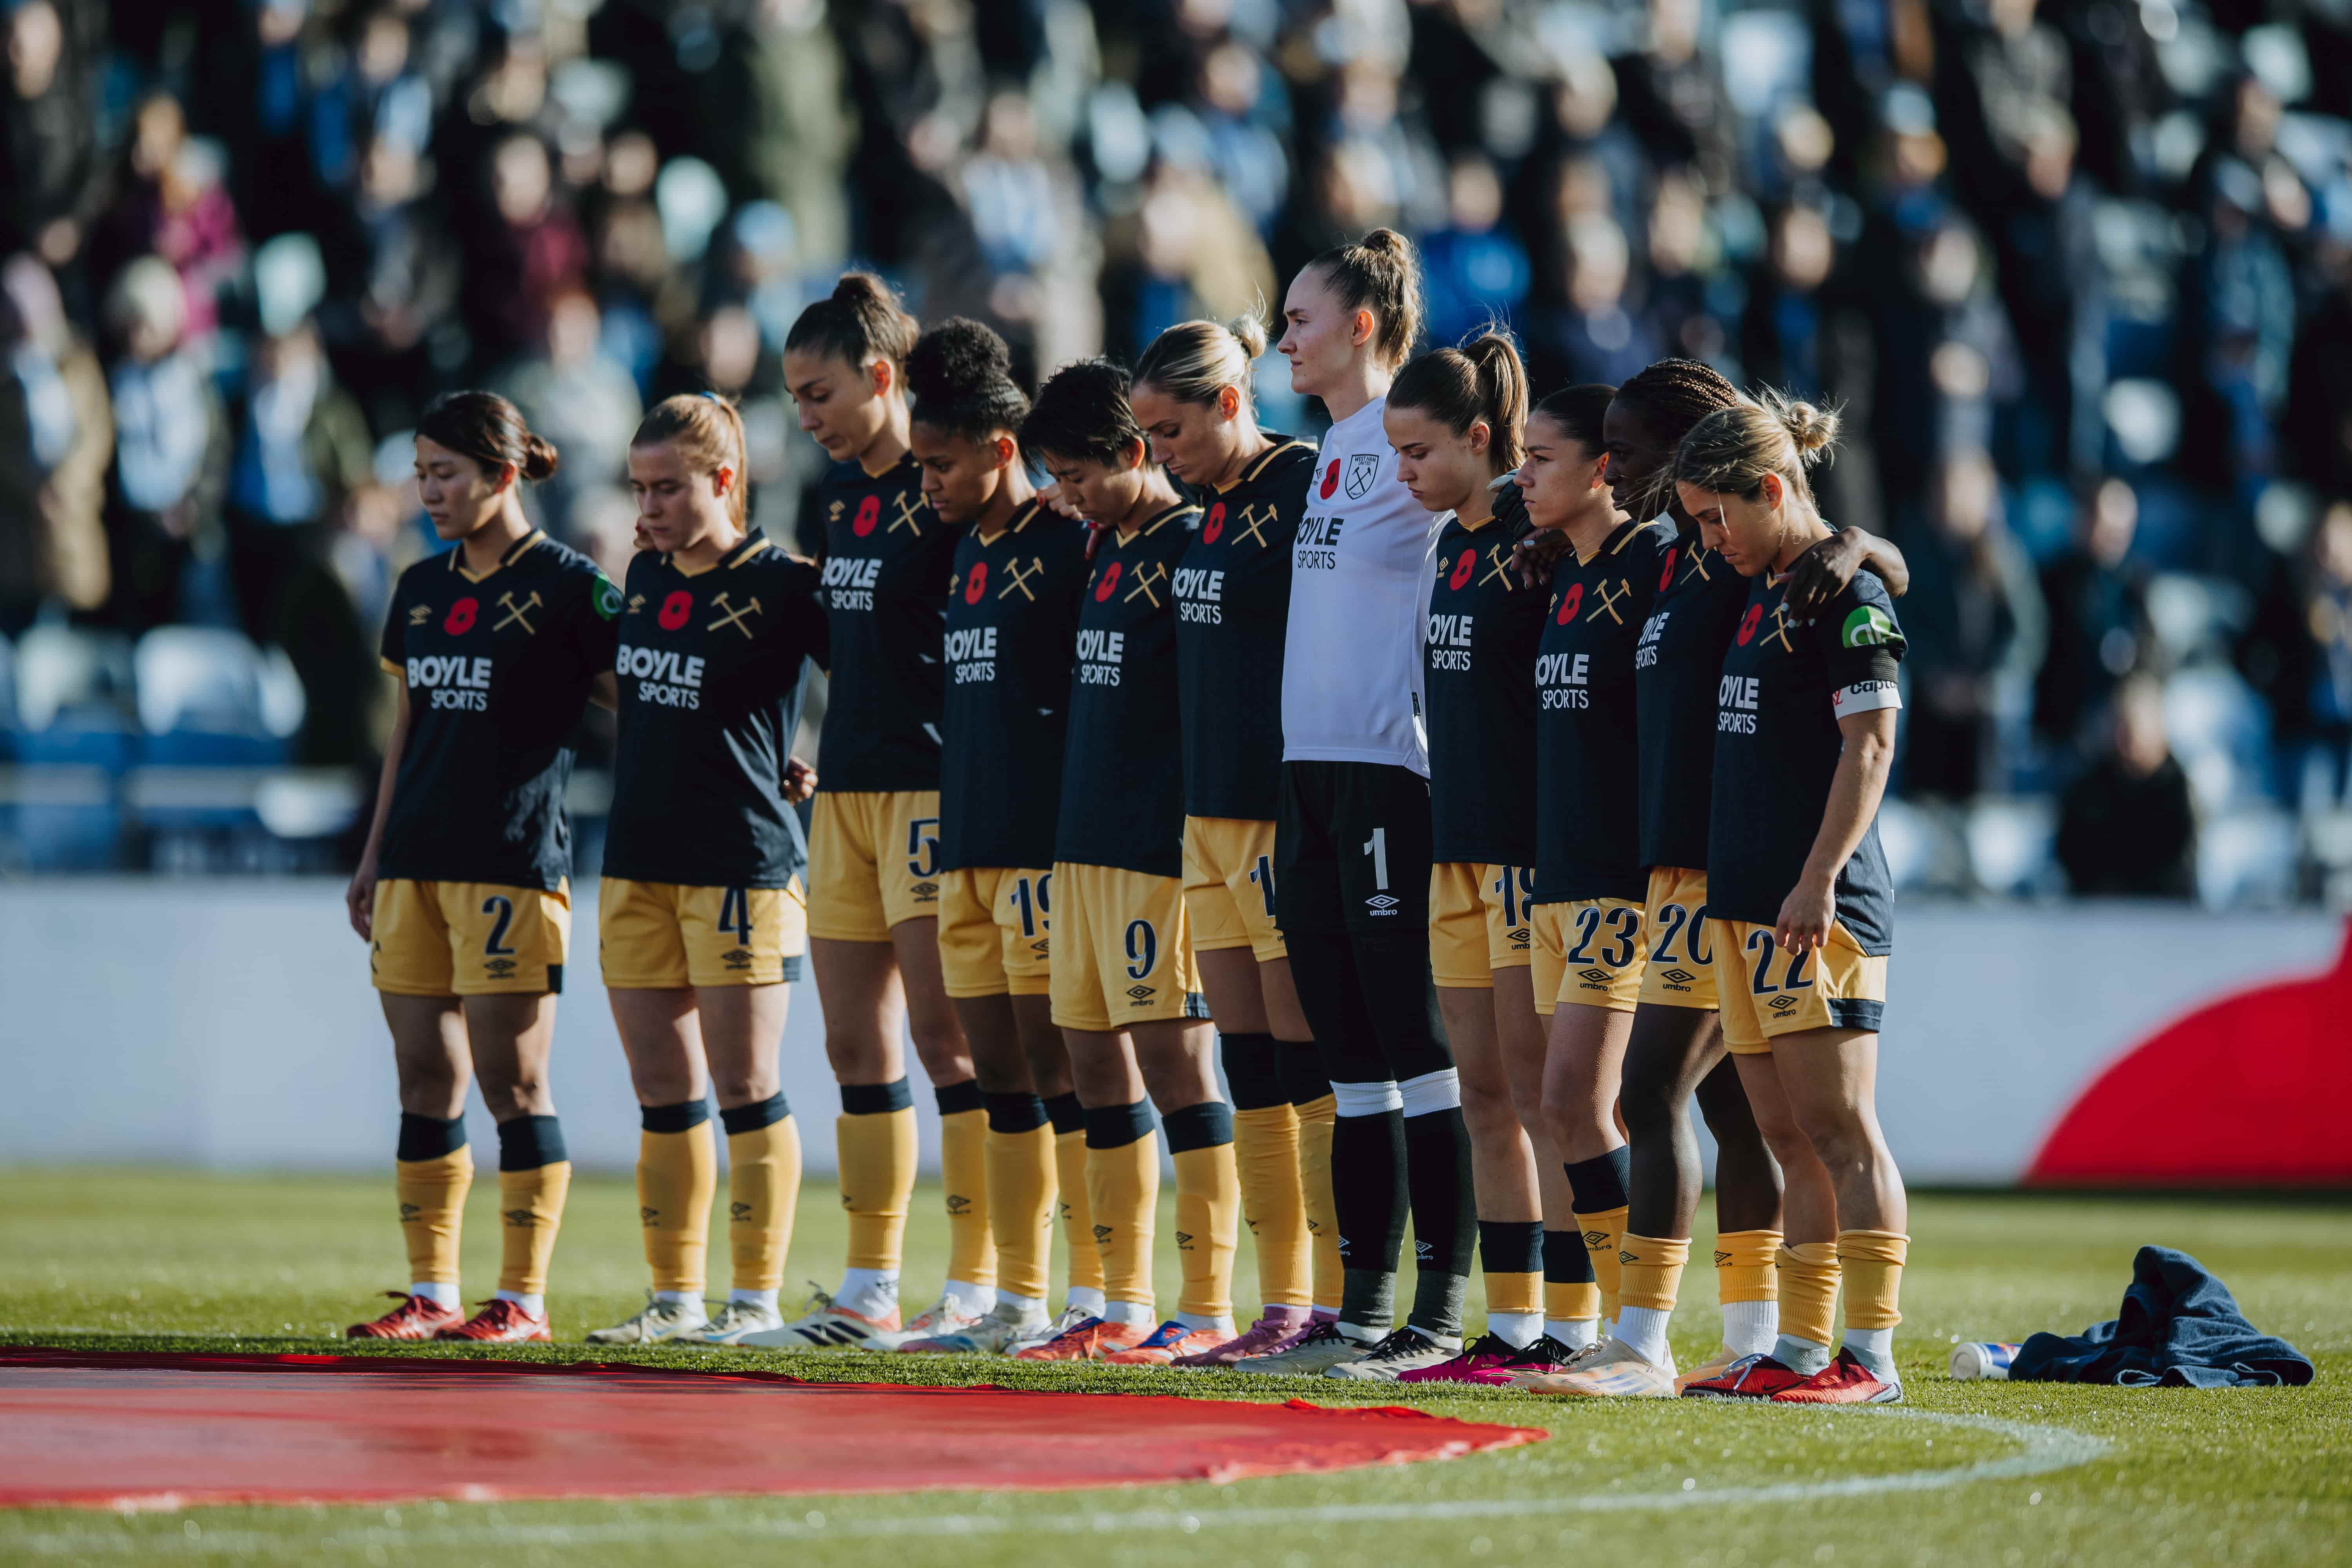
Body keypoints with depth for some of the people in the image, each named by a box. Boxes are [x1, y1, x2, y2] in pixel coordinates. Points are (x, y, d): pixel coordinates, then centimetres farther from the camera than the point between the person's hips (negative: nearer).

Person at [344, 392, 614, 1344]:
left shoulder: (567, 587, -4)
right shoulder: (420, 591, 15)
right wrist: (374, 856, 20)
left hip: (512, 864, -6)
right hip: (416, 865, 6)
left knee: (510, 1079, -5)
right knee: (424, 1078, 6)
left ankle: (523, 1299, 0)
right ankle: (431, 1293, 11)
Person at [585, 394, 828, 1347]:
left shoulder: (781, 586, -9)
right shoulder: (645, 577, 11)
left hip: (741, 864, -7)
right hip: (638, 862, 7)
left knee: (744, 1087, -4)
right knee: (662, 1094, 8)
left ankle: (757, 1299, 1)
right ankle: (675, 1300, 13)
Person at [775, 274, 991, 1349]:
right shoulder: (839, 489, 14)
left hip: (931, 783, -8)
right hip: (847, 785, 8)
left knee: (943, 1035, -9)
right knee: (855, 1044, 7)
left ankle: (978, 1284, -7)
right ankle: (869, 1289, 11)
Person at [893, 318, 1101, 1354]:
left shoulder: (1069, 545, -8)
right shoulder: (969, 549, 17)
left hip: (1045, 843, -8)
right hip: (969, 846, 8)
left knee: (1061, 1072, -7)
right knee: (1000, 1076, 9)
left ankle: (1097, 1295, -4)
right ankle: (1018, 1302, 13)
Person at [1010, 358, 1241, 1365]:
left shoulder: (1191, 546, -11)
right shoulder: (1106, 552, 16)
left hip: (1160, 849, -9)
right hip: (1086, 844, 9)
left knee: (1172, 1054, -8)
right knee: (1097, 1063, 9)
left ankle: (1207, 1309, -6)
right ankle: (1125, 1308, 14)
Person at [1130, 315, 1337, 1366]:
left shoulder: (1305, 491, -11)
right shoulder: (1212, 509, 14)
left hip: (1288, 813, -9)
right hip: (1212, 812, 9)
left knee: (1309, 1070, -6)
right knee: (1250, 1071, 8)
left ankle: (1335, 1310, -3)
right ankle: (1284, 1310, 12)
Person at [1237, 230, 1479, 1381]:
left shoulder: (1410, 443, -8)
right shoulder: (1333, 449, 16)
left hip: (1390, 770, -9)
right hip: (1311, 770, 9)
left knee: (1416, 1047, -6)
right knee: (1350, 1055, 10)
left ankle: (1443, 1309, -3)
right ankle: (1364, 1308, 13)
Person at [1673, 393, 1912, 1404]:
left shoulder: (1846, 592, -9)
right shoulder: (1760, 591, 18)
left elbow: (1870, 743, -15)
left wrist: (1821, 877, -20)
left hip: (1820, 905, -9)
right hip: (1746, 901, 9)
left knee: (1838, 1124, -8)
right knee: (1785, 1132, 9)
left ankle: (1871, 1353, -8)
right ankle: (1800, 1348, 11)